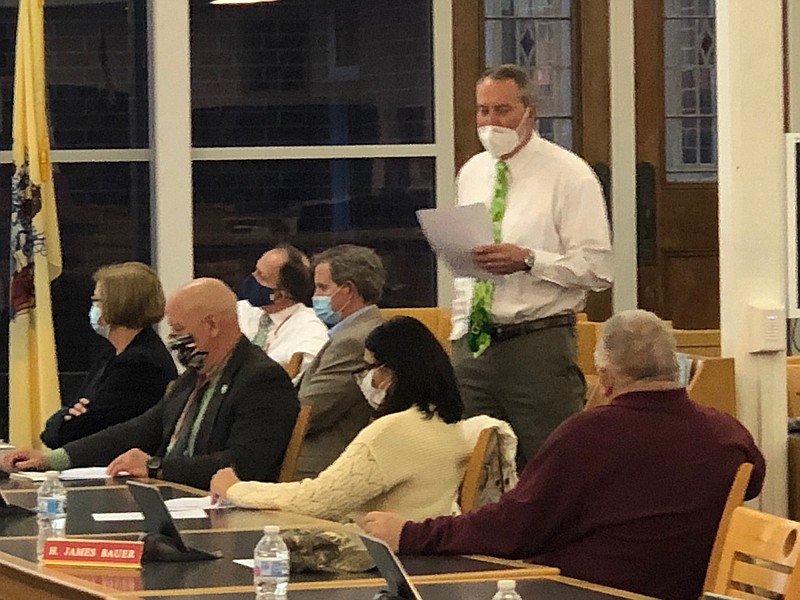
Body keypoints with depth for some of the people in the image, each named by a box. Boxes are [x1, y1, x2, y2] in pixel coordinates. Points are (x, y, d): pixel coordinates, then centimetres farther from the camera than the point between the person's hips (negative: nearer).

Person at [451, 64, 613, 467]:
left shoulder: (568, 175, -4)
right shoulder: (471, 174, 16)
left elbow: (597, 268, -9)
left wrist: (528, 261, -20)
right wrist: (459, 332, 14)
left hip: (540, 347, -6)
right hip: (473, 345, 6)